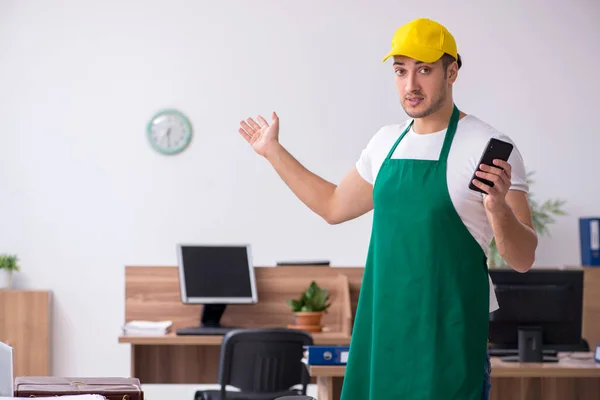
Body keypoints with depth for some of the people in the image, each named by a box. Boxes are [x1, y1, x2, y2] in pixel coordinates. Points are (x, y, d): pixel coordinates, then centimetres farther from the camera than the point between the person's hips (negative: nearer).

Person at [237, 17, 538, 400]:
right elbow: (334, 206, 26)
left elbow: (523, 259, -13)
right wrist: (274, 151, 25)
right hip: (383, 327, 6)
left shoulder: (488, 146, -10)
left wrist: (499, 208, -32)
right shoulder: (387, 142, 10)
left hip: (450, 333, -6)